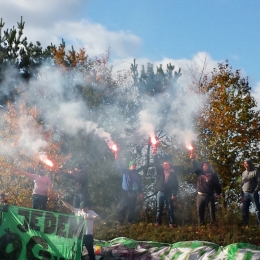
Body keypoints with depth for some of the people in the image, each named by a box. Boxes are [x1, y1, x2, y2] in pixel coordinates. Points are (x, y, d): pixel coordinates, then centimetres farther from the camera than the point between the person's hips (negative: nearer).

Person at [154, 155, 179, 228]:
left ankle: (171, 223, -3)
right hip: (160, 192, 1)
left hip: (169, 193, -1)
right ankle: (158, 222, 0)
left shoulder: (172, 174, 8)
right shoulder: (160, 171, 12)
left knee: (170, 208, -2)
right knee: (159, 208, -1)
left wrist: (174, 194, -5)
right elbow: (156, 163, 2)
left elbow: (176, 184, 4)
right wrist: (155, 155, -8)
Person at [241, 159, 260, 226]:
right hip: (245, 194, 6)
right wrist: (242, 194, 10)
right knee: (244, 210, 7)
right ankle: (245, 224, 15)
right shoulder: (243, 173, 16)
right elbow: (242, 184, 16)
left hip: (253, 193, -6)